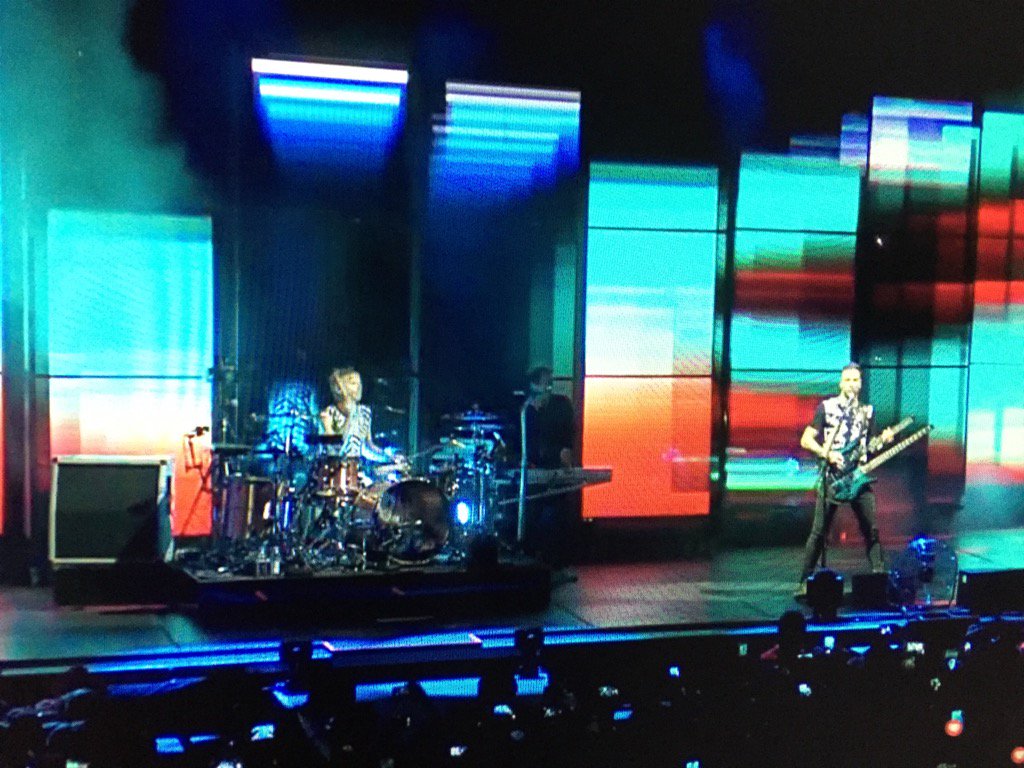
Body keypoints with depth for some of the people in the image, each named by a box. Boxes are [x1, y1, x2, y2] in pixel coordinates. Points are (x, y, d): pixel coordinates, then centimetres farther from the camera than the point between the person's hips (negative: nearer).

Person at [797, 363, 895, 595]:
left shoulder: (867, 411, 14)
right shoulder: (826, 407, 1)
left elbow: (867, 445, 18)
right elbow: (806, 440, -1)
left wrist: (883, 441, -2)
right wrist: (827, 454, -15)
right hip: (832, 478, -4)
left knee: (871, 529, 0)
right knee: (819, 531, -4)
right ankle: (805, 581, 3)